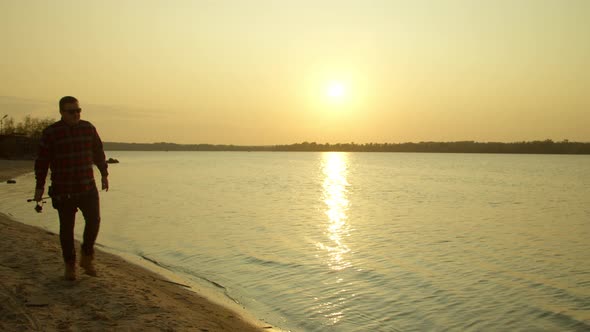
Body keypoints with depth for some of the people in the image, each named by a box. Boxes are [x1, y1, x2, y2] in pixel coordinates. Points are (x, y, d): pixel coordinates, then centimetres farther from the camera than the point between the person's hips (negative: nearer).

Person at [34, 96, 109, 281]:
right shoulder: (51, 133, -6)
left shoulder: (88, 128, 3)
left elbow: (98, 152, 13)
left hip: (87, 187, 2)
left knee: (93, 220, -8)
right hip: (63, 190, -2)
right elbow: (42, 161, -2)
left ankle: (87, 258, 13)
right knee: (66, 227, 5)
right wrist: (39, 186, -1)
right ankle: (69, 265, 20)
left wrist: (104, 174, 15)